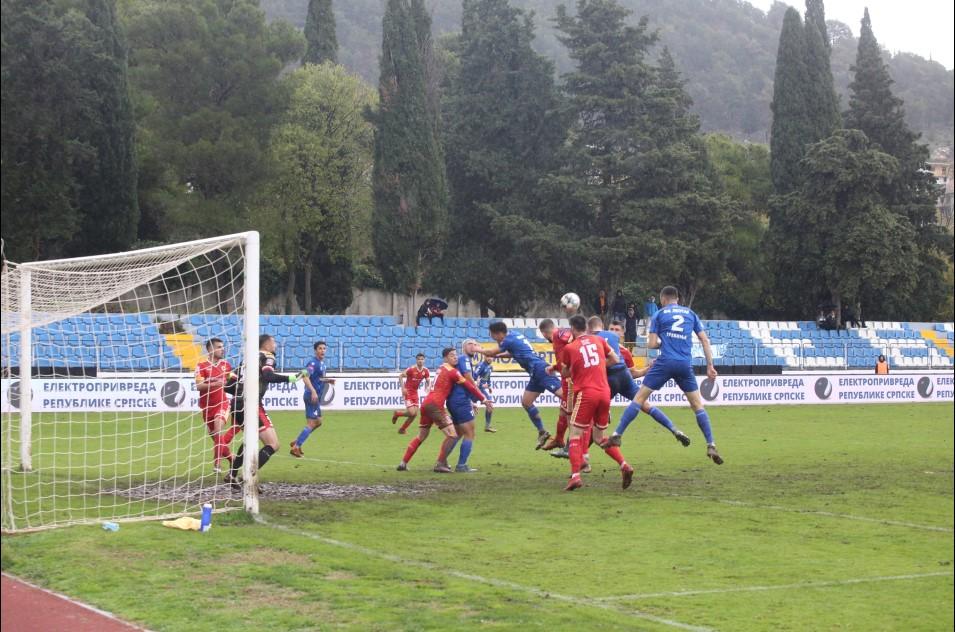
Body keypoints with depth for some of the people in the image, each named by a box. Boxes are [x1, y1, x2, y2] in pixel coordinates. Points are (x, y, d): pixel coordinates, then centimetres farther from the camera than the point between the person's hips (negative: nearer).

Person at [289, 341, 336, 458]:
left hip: (316, 397, 10)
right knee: (311, 423, -7)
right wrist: (313, 391, -38)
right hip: (311, 396, -10)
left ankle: (296, 443, 22)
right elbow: (306, 377, -28)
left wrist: (328, 380, 9)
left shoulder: (322, 363, 14)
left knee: (318, 422, 17)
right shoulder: (313, 363, -15)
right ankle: (295, 447, -3)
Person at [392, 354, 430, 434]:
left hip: (415, 392, 6)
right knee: (411, 413, -15)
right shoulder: (411, 369, -19)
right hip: (408, 391, -6)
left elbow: (428, 381, 12)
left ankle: (402, 429, 19)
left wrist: (427, 387, -10)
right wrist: (403, 388, -19)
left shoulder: (425, 370, -2)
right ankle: (397, 413, 15)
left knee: (415, 414, 1)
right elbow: (401, 376, -11)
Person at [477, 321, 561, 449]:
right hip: (535, 373, 10)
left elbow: (490, 353, -3)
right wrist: (498, 355, 27)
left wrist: (478, 349, 15)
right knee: (526, 402, 10)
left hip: (539, 369, -10)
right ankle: (542, 433, 13)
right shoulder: (515, 335, 18)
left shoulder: (509, 340, -10)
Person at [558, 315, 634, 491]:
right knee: (599, 437, 18)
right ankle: (624, 465, 1)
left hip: (586, 393, -4)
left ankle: (575, 475, -17)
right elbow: (616, 360, 16)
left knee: (576, 434, 0)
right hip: (605, 393, 4)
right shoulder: (599, 340, 10)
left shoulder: (569, 348, 2)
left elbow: (565, 373, 14)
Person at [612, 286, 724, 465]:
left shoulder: (659, 315, 7)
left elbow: (651, 344, 2)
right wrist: (710, 366, 11)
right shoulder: (690, 313, 15)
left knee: (639, 398, 4)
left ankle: (617, 435, -2)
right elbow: (705, 340, 10)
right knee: (698, 405, 11)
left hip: (665, 362, -2)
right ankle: (711, 445, 3)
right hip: (686, 365, 2)